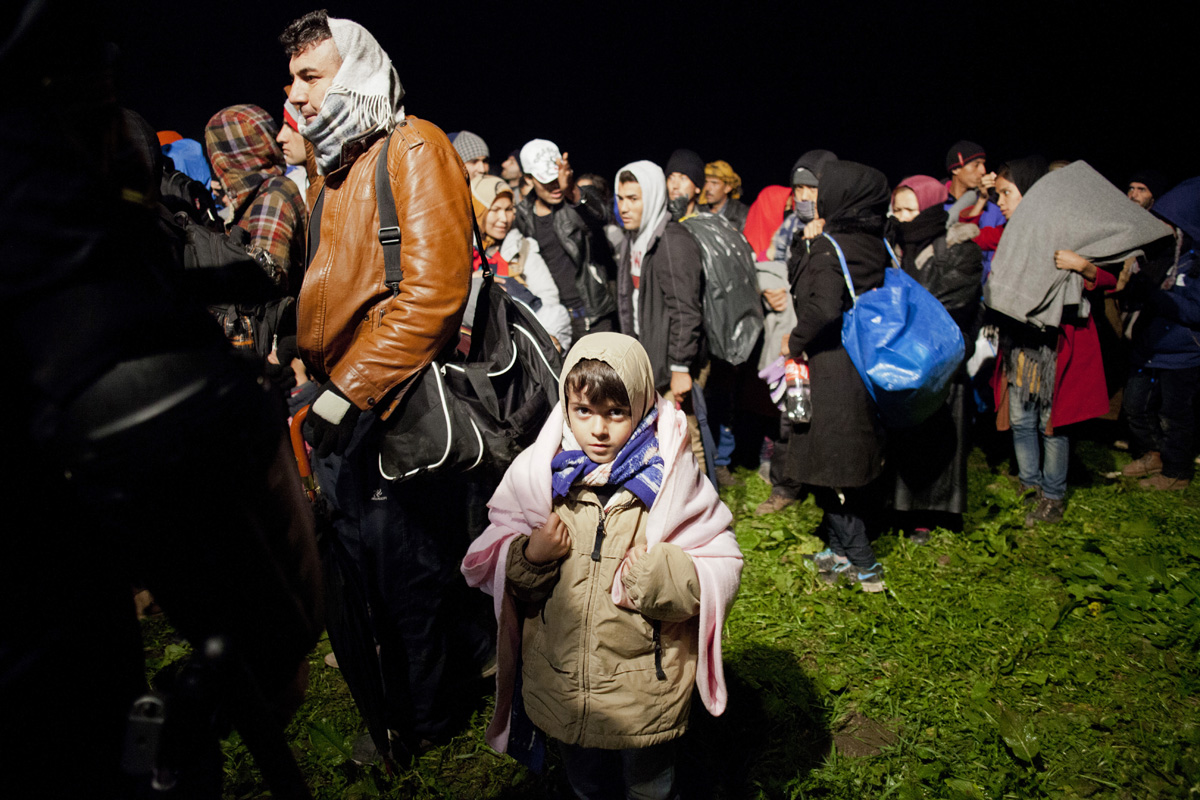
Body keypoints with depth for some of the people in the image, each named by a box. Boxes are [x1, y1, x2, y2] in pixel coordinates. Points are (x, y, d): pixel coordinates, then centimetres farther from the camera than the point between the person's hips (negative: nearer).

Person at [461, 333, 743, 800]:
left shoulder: (670, 478, -13)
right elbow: (487, 569, 0)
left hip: (646, 693, -2)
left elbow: (722, 570, -10)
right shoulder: (536, 472, -7)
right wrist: (529, 557, -20)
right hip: (560, 688, 2)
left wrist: (660, 575, -27)